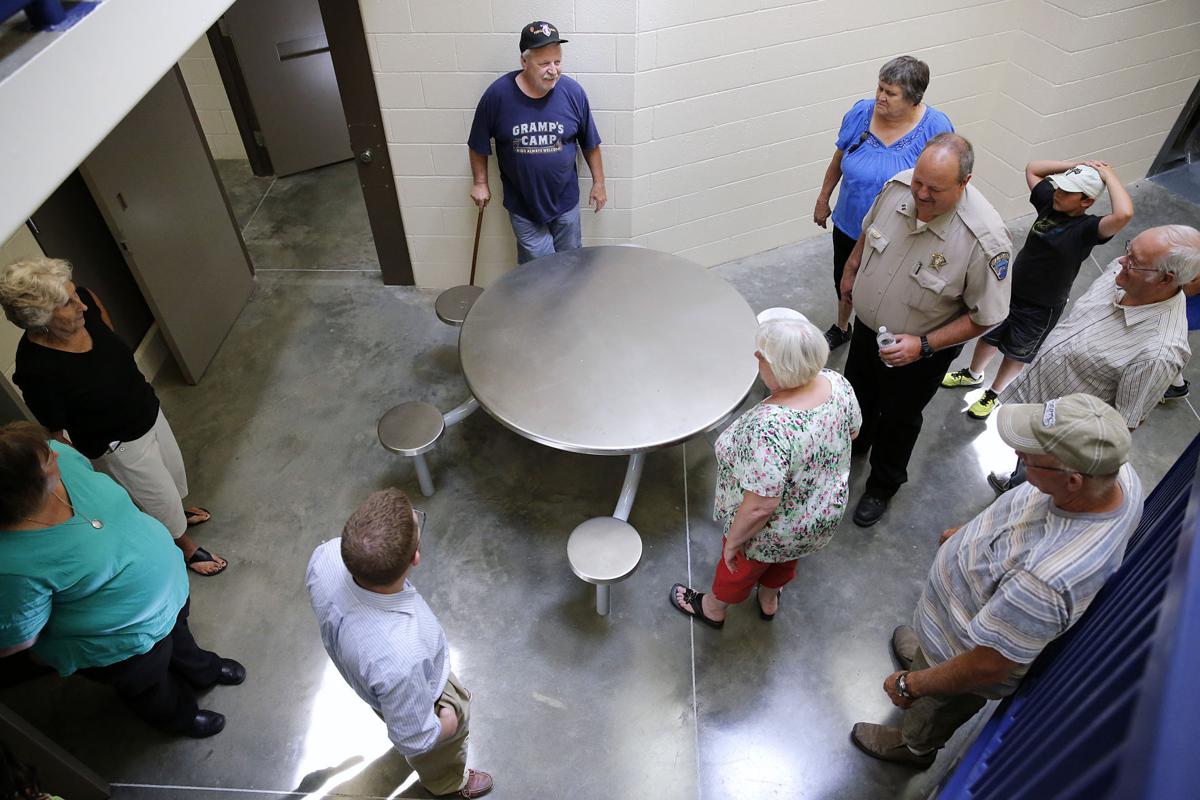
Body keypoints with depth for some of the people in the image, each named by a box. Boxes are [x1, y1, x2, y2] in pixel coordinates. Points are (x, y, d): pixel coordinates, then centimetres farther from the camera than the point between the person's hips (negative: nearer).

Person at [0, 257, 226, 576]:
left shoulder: (84, 302, -22)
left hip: (148, 412, 6)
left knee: (174, 469, 31)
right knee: (161, 497, 18)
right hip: (118, 444, -6)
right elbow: (56, 435, -20)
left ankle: (177, 511, 64)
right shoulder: (36, 369, -37)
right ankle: (185, 547, 48)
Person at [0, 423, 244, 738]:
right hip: (122, 646, -5)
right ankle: (179, 717, 60)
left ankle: (202, 670, 67)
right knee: (152, 688, 28)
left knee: (178, 632, 36)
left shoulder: (58, 456, -26)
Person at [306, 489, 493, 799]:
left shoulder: (325, 556, -36)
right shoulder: (403, 656, -50)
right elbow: (414, 739, -29)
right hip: (416, 697, -5)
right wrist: (452, 722, -8)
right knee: (440, 752, 31)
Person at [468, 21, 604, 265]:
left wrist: (598, 183, 5)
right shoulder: (498, 94, -17)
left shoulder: (573, 92, -12)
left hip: (565, 201, 2)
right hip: (523, 205, -2)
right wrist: (480, 182, 1)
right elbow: (478, 144, -2)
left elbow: (590, 143, 1)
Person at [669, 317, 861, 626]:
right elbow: (852, 431, 0)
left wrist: (733, 540, -17)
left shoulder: (769, 429, -44)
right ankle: (769, 601, 63)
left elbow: (760, 506, -35)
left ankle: (713, 609, 55)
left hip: (773, 531, -5)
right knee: (784, 560, 35)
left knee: (741, 564, 26)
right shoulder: (838, 383, -21)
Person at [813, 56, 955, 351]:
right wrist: (823, 200, 10)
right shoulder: (861, 112, -13)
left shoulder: (936, 127, -20)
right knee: (844, 281, 23)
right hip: (849, 224, 4)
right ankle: (841, 327, 52)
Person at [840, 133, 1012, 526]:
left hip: (920, 351, -4)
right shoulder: (897, 187, -21)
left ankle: (883, 486, 47)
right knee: (859, 390, 29)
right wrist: (850, 270, 15)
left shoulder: (985, 240, -34)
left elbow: (985, 315, -22)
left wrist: (923, 345, -28)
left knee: (898, 419, 18)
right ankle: (855, 440, 62)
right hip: (867, 323, 5)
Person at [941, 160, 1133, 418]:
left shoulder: (1088, 228, -24)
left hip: (1042, 309, -5)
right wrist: (1076, 165, -9)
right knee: (988, 337, 24)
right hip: (1009, 289, 5)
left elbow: (1124, 214, -45)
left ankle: (993, 394, 40)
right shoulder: (1050, 202, -9)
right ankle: (973, 375, 51)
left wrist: (1108, 175, -31)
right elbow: (1032, 168, 3)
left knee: (1016, 354, 17)